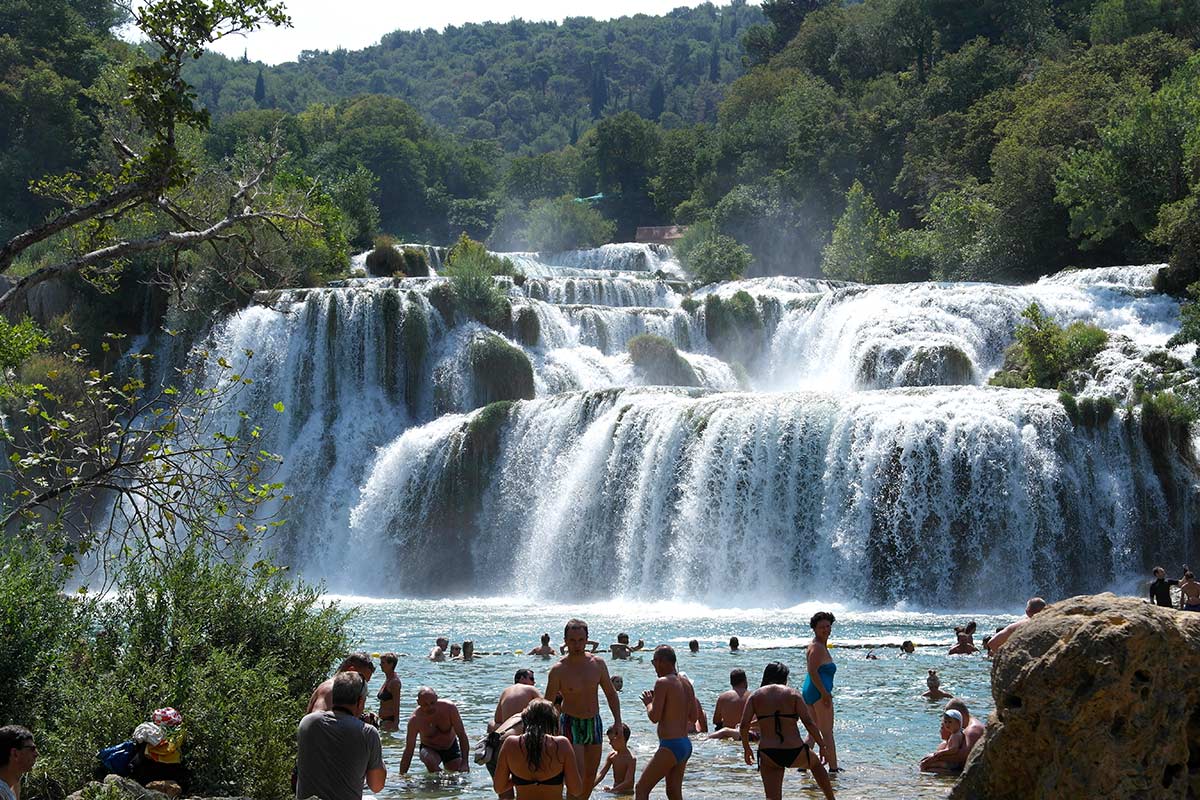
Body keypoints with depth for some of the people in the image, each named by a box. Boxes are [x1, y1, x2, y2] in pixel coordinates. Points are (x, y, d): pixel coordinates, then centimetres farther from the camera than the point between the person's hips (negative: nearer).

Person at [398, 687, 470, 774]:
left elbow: (462, 736, -20)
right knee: (429, 760, -35)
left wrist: (464, 763, -28)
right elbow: (408, 751, -21)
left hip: (451, 747, 2)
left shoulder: (449, 708, -25)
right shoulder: (415, 720, -26)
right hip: (429, 749, -2)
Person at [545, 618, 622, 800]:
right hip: (571, 725, -5)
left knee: (590, 776, 13)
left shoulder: (598, 664, -2)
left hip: (594, 723, 5)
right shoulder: (558, 670, -13)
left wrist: (617, 721, 0)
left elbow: (611, 694, 10)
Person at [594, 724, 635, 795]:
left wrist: (612, 790, -30)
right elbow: (601, 773, 1)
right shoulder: (612, 756, 6)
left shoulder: (631, 758, -15)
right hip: (615, 791, 6)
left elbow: (628, 782, -21)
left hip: (626, 793, -6)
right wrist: (590, 785, -15)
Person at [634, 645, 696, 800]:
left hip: (670, 746, -9)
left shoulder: (663, 683, -13)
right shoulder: (686, 684, 11)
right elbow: (693, 718, 18)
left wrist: (648, 702, 3)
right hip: (686, 745, 9)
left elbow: (654, 717, -17)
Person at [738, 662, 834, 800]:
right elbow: (809, 723, -7)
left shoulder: (755, 696, 5)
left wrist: (746, 749, 12)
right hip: (796, 753, 0)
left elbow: (743, 726, -3)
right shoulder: (793, 694, 0)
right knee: (815, 763, 33)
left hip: (768, 756, 0)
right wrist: (822, 746, 4)